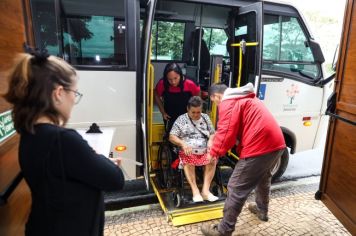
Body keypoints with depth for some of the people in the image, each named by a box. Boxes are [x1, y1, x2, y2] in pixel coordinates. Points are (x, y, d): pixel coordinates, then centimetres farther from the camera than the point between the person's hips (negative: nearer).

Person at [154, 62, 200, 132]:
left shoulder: (189, 84, -23)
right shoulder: (162, 84, -22)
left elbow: (197, 97, -3)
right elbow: (156, 95, -1)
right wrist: (163, 112, -2)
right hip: (170, 119, 1)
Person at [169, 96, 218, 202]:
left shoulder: (205, 117, 13)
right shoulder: (181, 119, 3)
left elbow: (213, 133, 17)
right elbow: (172, 137, -1)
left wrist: (210, 140, -6)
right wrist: (183, 143, -19)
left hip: (204, 151, 3)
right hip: (188, 152, -3)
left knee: (213, 159, -26)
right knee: (188, 161, -34)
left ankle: (206, 190, -20)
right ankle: (195, 190, -25)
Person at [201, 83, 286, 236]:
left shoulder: (228, 103, -7)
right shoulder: (245, 98, 24)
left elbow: (227, 133, -15)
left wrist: (214, 152, 0)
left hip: (260, 147, -10)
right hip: (276, 143, 10)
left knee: (236, 188, 0)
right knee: (263, 177, 31)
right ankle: (262, 210, 52)